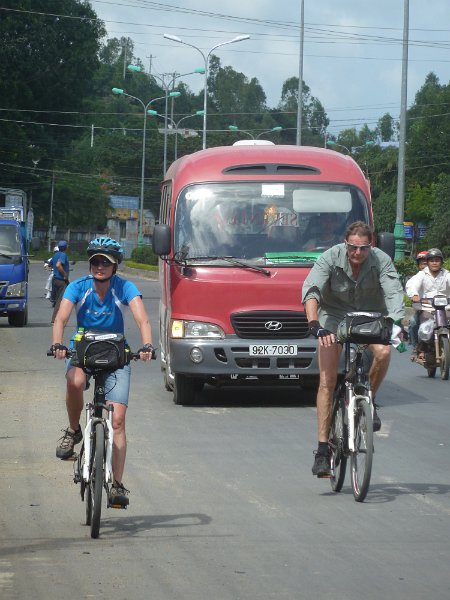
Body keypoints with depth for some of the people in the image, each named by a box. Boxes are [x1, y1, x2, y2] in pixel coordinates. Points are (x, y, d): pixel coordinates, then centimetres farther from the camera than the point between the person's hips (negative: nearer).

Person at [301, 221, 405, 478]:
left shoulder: (381, 261, -17)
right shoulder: (331, 258, -21)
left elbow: (394, 294, -26)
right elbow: (311, 291, -31)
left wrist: (397, 324, -46)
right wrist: (315, 326, -47)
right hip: (334, 315, -1)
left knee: (383, 352, -31)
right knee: (327, 381, -12)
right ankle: (323, 449, -10)